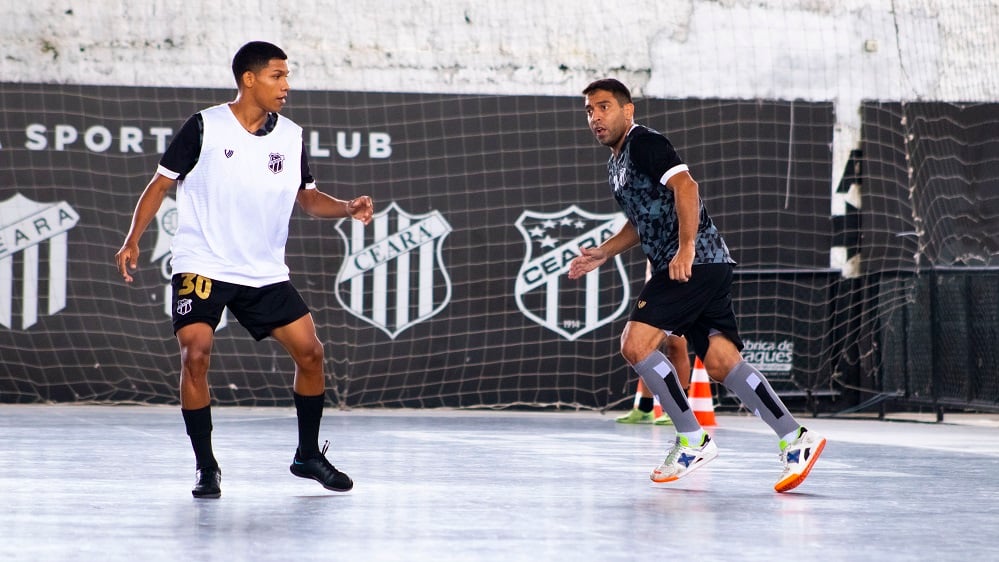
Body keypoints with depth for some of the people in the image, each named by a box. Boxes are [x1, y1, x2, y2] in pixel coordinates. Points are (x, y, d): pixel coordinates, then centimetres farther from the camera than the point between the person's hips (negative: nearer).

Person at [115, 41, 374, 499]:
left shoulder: (291, 137, 4)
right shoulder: (205, 127, -8)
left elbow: (307, 197, 16)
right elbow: (161, 183, -2)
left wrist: (347, 208, -3)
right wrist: (132, 241, -10)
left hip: (265, 272, 4)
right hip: (202, 267, -4)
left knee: (310, 351, -1)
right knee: (195, 355, -19)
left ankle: (308, 455, 18)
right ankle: (206, 468, -6)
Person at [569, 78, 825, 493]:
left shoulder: (644, 143, -6)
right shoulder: (616, 164, 24)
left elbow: (684, 185, -21)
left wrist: (686, 248, -29)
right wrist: (603, 253, 27)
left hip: (695, 263, -9)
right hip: (677, 270, 9)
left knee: (636, 344, -14)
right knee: (722, 362, -1)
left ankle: (692, 440, -7)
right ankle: (796, 440, -5)